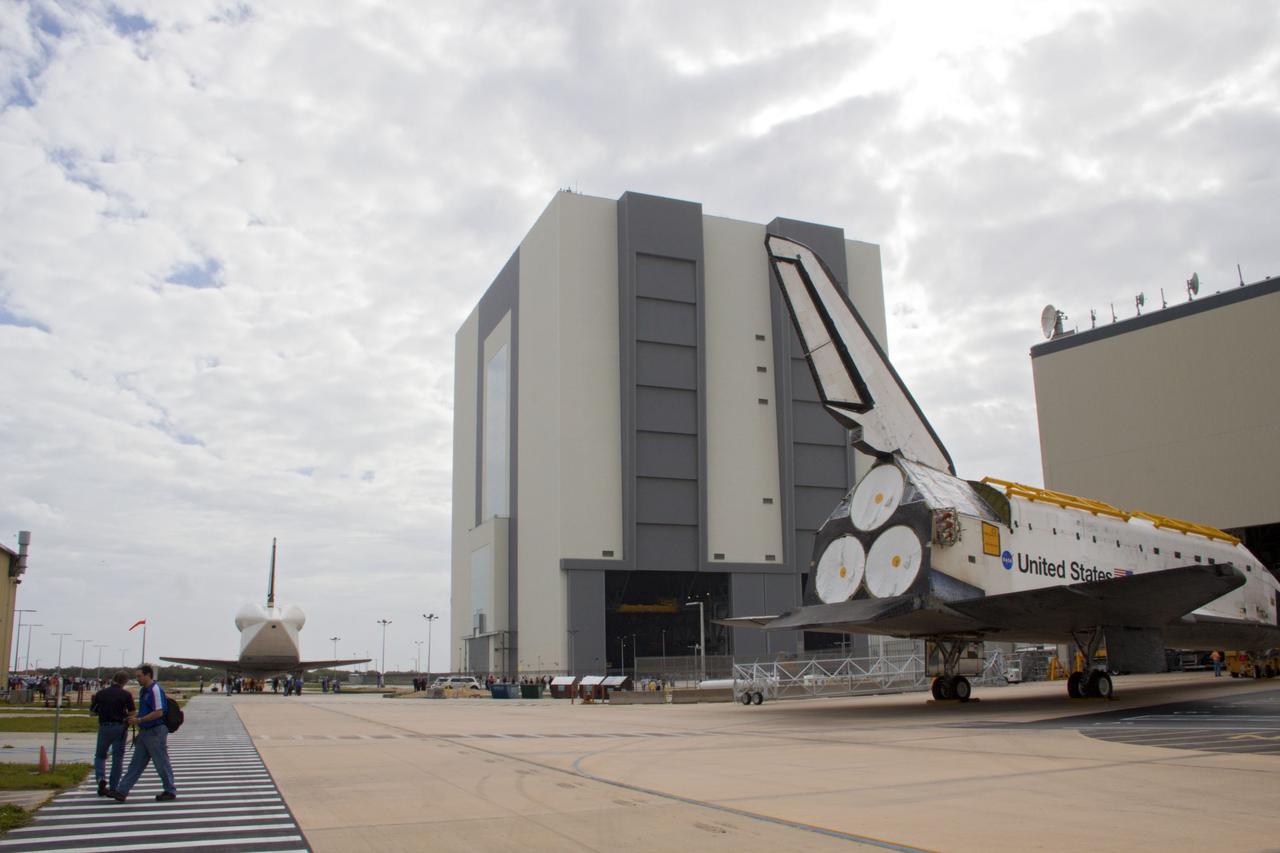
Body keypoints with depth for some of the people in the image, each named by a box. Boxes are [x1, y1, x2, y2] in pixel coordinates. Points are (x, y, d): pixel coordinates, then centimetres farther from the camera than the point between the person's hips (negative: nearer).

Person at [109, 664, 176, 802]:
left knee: (162, 763, 1)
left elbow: (158, 713, -23)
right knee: (136, 763, 9)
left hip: (156, 732, -9)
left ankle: (170, 791, 12)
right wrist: (135, 716, 6)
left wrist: (139, 720, -18)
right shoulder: (143, 691, 14)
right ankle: (121, 792, 10)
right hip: (144, 732, 9)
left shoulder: (155, 690, -17)